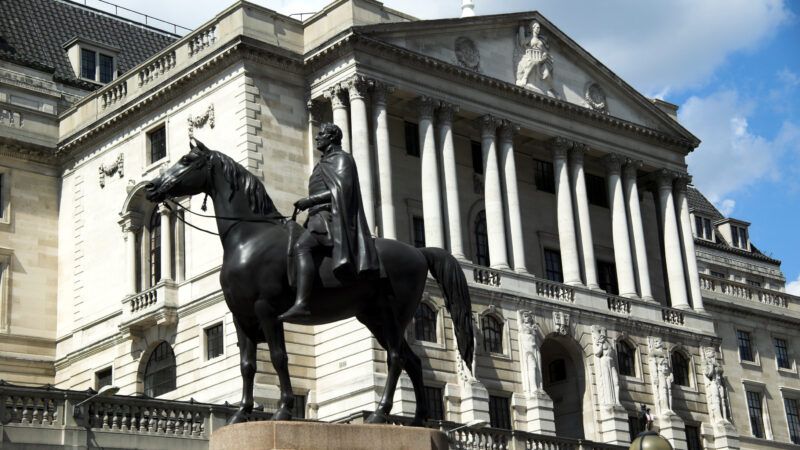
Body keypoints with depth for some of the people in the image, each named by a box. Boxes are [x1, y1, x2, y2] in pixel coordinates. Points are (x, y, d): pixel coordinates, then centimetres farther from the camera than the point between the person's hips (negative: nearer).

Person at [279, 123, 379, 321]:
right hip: (319, 217, 11)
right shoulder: (324, 163, 28)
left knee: (301, 246, -32)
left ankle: (301, 303, -48)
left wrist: (310, 200, -17)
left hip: (330, 216, -11)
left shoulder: (341, 158, 0)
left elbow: (341, 190, -14)